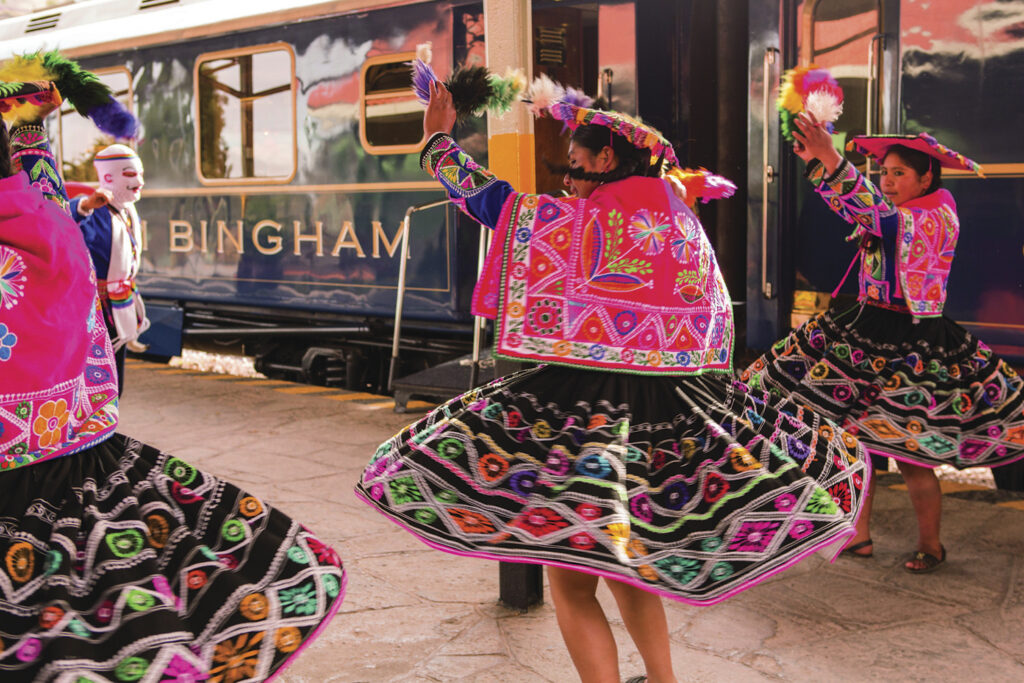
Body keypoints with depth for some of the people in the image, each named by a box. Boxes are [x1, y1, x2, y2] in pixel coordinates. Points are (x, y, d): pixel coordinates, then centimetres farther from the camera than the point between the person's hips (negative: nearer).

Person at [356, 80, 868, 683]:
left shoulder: (579, 224, -9)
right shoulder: (686, 226, 8)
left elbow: (485, 196, -1)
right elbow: (718, 329, 18)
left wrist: (438, 140, 13)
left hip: (584, 412, -7)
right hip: (677, 414, 7)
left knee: (570, 581, 5)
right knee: (628, 562, 25)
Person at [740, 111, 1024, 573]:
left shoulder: (938, 218, -16)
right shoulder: (892, 217, 13)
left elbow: (877, 211, -31)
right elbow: (855, 208, 8)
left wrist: (831, 158, -42)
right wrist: (815, 161, -7)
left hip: (914, 347, -8)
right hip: (866, 331, 8)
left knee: (912, 454, -1)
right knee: (851, 435, 7)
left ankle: (930, 545, 20)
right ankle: (859, 535, 20)